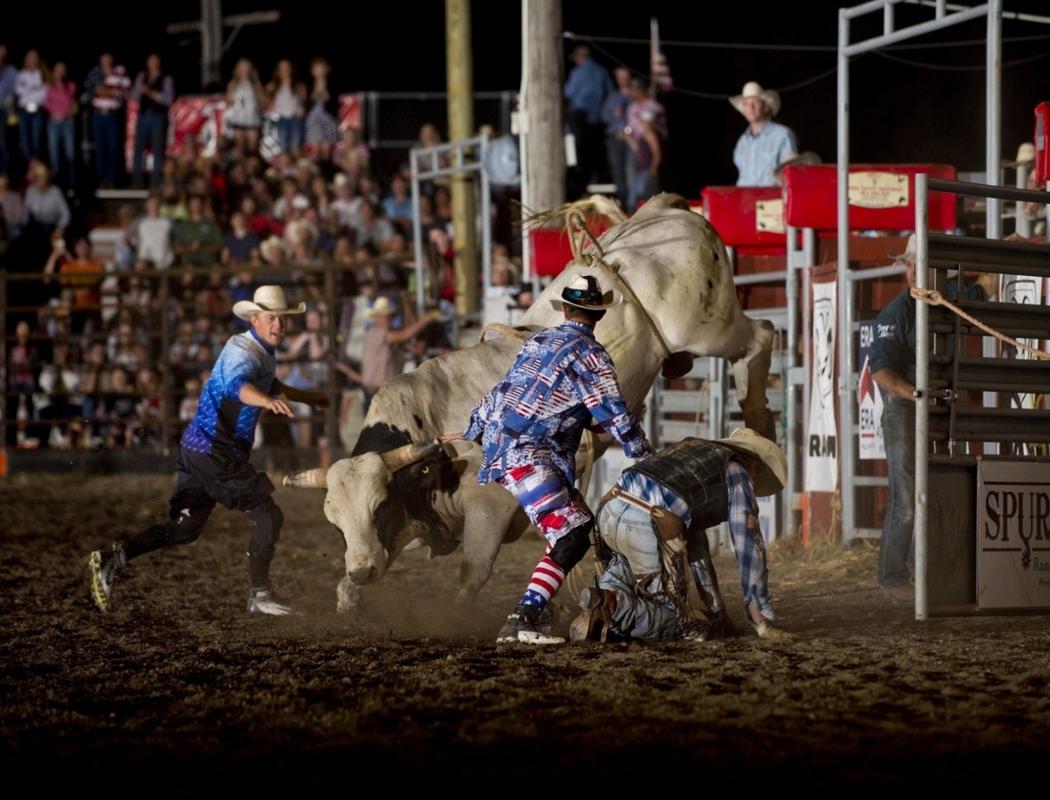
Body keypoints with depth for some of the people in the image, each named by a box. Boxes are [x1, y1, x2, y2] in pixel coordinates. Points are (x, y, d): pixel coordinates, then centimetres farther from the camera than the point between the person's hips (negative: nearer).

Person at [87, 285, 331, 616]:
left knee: (184, 529, 10)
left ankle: (113, 558, -1)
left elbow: (270, 384, 36)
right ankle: (259, 594, 6)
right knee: (268, 515, -1)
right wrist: (268, 401, -60)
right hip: (216, 452, -10)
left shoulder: (264, 353, 14)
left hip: (198, 449, 10)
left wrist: (307, 398, 47)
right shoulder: (242, 351, -17)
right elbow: (240, 384, -40)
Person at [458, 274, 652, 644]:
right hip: (526, 456, -9)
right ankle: (522, 620, -26)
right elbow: (615, 415, -6)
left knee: (581, 520, 13)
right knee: (571, 537, -16)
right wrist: (649, 460, 4)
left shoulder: (538, 340, 20)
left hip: (497, 444, 9)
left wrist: (470, 432, 40)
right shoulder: (589, 354, -5)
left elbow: (498, 393, 29)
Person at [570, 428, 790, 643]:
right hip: (651, 527, -6)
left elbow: (694, 539, 39)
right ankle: (613, 608, -19)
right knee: (674, 622, 8)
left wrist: (717, 611, 41)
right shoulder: (737, 473, 15)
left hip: (610, 511, 6)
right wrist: (764, 623, 16)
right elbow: (750, 549, 10)